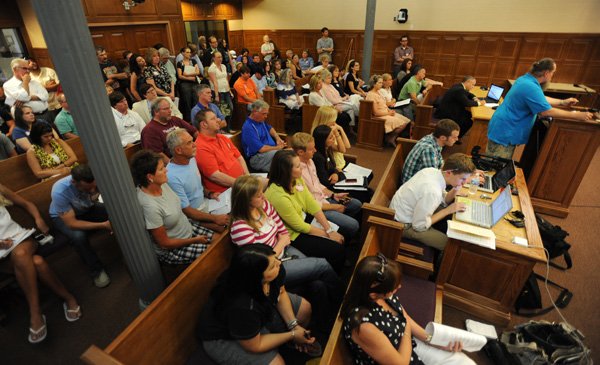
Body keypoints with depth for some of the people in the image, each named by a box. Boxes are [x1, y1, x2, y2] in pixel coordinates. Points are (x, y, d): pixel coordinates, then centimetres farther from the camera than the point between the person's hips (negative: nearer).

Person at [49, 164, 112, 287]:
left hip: (88, 208, 3)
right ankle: (97, 270, -12)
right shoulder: (60, 191, -38)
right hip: (62, 216, -3)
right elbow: (72, 223, -34)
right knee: (78, 236, -34)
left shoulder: (97, 180, -31)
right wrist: (103, 225, -40)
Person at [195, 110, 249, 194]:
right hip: (224, 191, -9)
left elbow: (239, 157, 17)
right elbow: (215, 176, -19)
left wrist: (247, 176, -1)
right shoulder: (201, 147, -13)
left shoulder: (223, 138, 15)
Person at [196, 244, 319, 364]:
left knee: (304, 308, 4)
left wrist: (294, 325, -13)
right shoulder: (242, 306, -40)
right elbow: (255, 345, -23)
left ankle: (298, 345, 29)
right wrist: (292, 335, -15)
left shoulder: (275, 270, -25)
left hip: (260, 311, 6)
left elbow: (281, 293, -3)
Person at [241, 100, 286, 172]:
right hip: (257, 157, -10)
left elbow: (270, 128, 33)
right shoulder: (248, 127, -18)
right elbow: (261, 149, -21)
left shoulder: (261, 120, 11)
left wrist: (278, 138, 13)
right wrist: (277, 147, -9)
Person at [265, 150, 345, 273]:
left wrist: (330, 230, -10)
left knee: (340, 237, 4)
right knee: (337, 251, -10)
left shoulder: (297, 180, -9)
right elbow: (299, 226, -22)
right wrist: (327, 234, -12)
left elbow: (312, 205, -5)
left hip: (304, 219, 8)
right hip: (293, 235, -8)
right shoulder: (278, 196, -33)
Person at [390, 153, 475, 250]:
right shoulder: (432, 191, -35)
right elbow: (419, 226, -25)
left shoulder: (433, 170, -10)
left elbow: (443, 200, 7)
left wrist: (455, 190, -14)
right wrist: (448, 210, -20)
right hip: (403, 224, -9)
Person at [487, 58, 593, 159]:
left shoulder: (526, 79, 10)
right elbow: (547, 111, -23)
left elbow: (541, 99, 25)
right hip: (504, 132, -11)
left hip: (505, 129, 11)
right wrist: (576, 115, -15)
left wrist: (562, 102, 25)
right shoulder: (531, 87, -22)